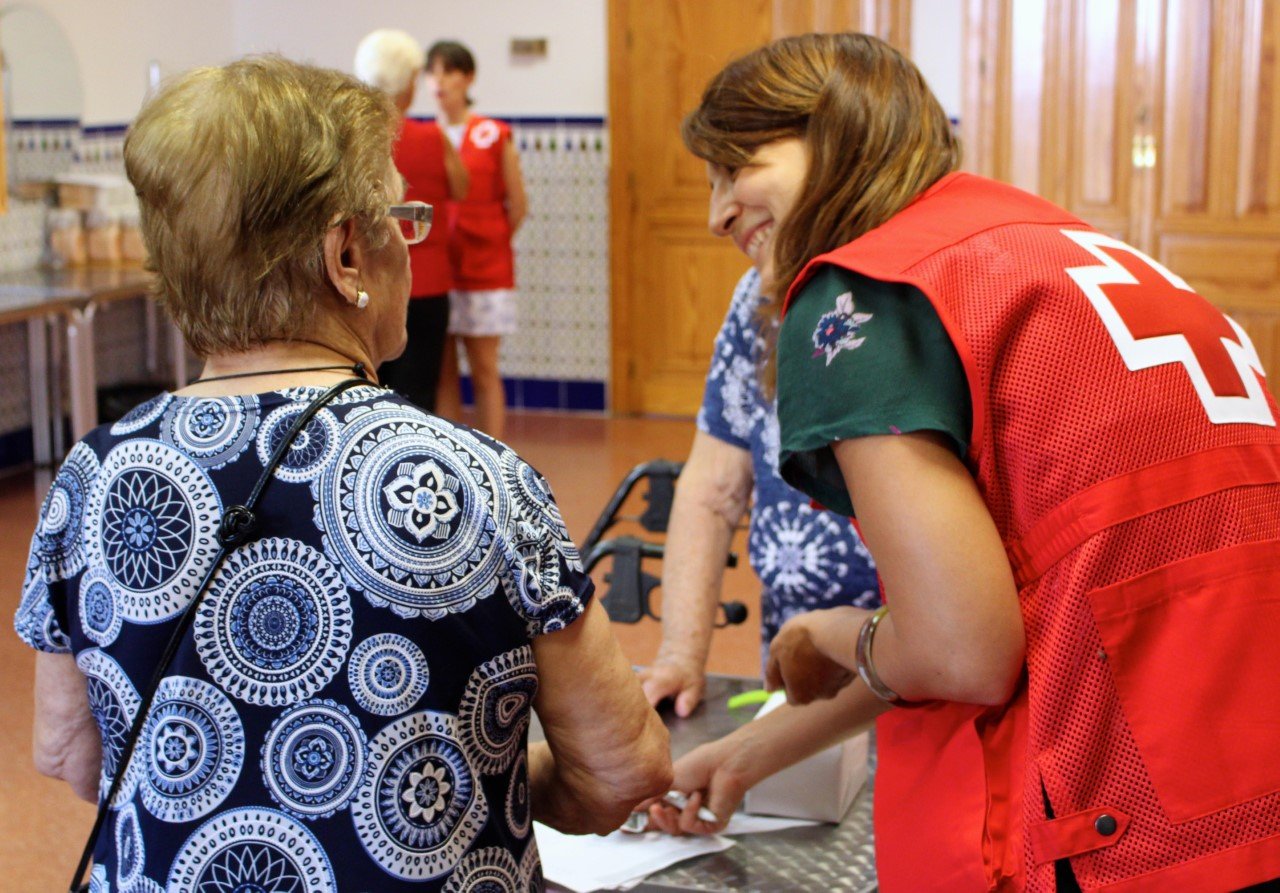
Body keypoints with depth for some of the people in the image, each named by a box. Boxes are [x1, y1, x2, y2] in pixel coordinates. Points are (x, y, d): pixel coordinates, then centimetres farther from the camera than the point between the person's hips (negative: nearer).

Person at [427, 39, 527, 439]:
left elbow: (517, 205, 4)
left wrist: (490, 245, 7)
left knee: (484, 371, 2)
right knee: (441, 373, 4)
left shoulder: (494, 136, -1)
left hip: (483, 271, -2)